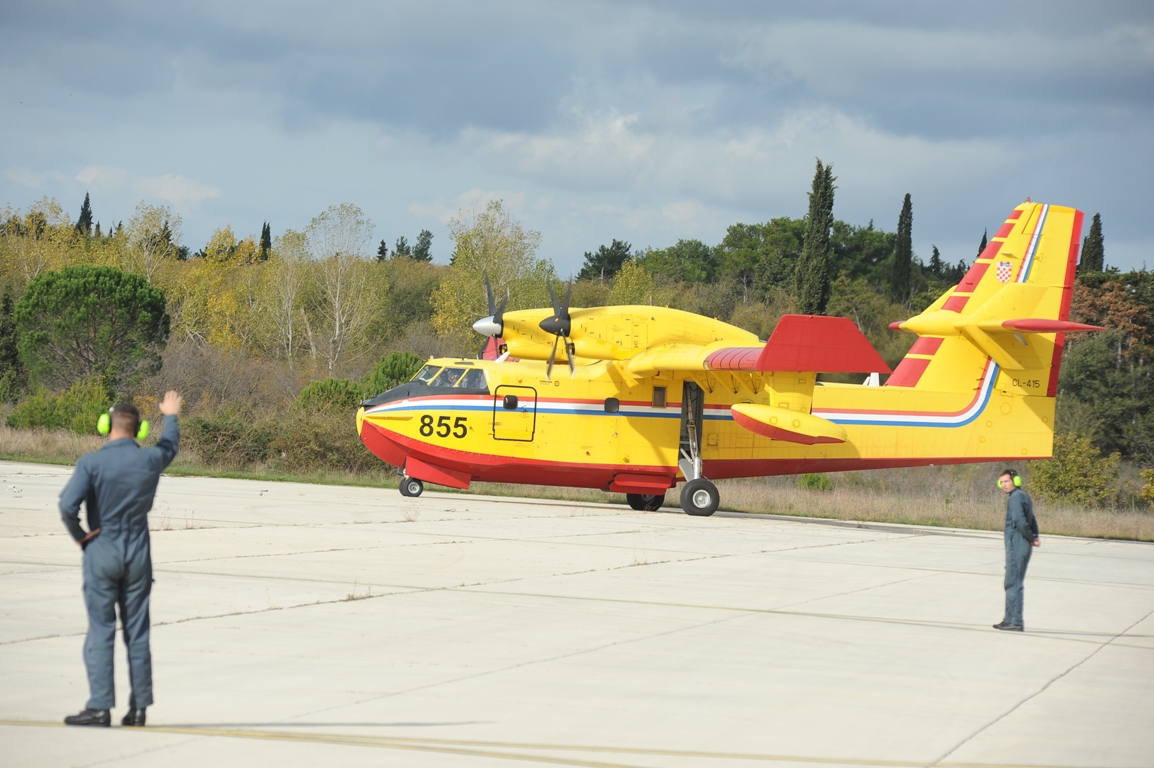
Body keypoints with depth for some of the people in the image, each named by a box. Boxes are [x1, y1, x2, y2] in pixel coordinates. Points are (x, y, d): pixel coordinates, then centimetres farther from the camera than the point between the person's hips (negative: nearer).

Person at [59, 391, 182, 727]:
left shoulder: (92, 462, -12)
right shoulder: (150, 460, -1)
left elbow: (68, 504, -24)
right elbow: (170, 445, 23)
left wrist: (79, 535, -6)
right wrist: (171, 415, 43)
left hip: (101, 553, -3)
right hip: (138, 554, 3)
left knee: (100, 631, -2)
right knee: (137, 633, 8)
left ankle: (100, 706, -6)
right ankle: (139, 706, 10)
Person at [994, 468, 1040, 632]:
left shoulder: (1016, 497, -13)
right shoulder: (1024, 496, 18)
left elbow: (1020, 521, -23)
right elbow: (1031, 520, 20)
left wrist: (1032, 538, -12)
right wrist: (1034, 537, 6)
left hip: (1016, 545, -10)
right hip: (1023, 546, 10)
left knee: (1013, 584, -7)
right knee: (1014, 583, 16)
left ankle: (1016, 622, -7)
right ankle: (1010, 620, 22)